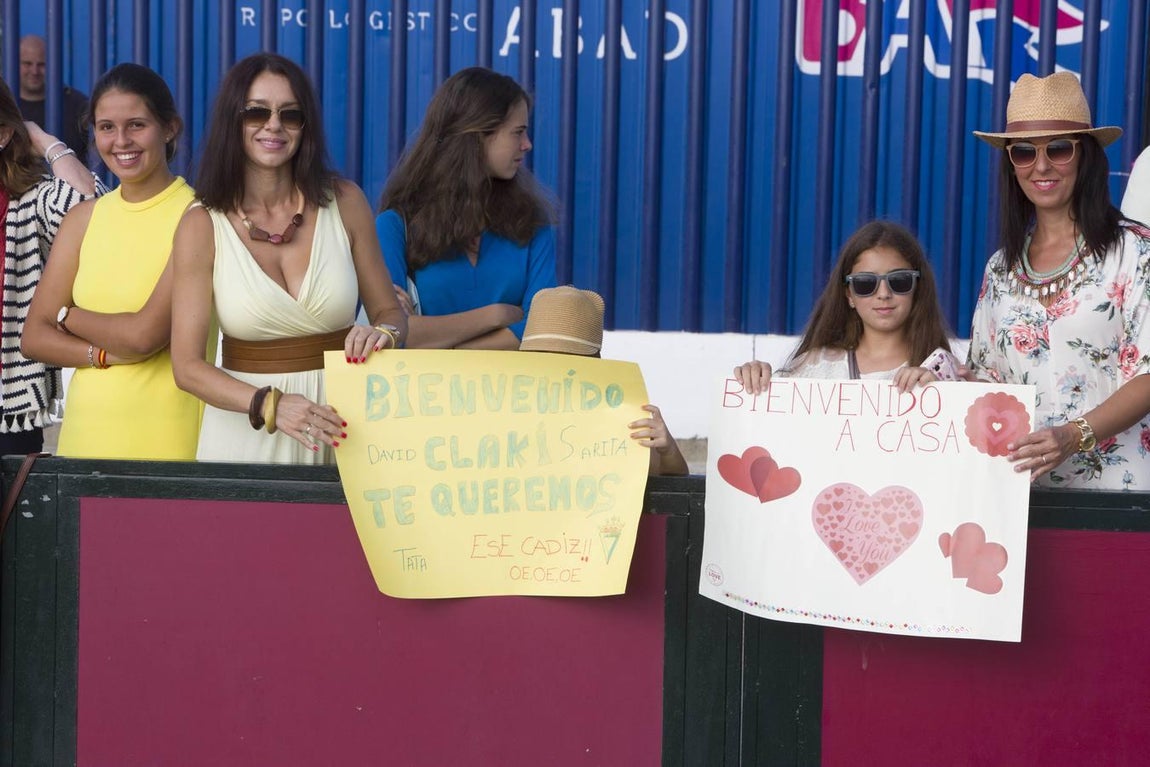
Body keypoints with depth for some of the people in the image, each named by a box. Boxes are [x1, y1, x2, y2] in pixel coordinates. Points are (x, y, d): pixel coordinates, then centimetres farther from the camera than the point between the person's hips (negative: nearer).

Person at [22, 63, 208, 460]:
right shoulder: (83, 218, 8)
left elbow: (145, 333, -17)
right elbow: (35, 337, 5)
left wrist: (66, 315, -1)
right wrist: (107, 353, -12)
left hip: (168, 437, -5)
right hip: (87, 431, 5)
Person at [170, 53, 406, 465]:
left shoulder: (345, 202, -1)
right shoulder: (202, 226, -6)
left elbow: (390, 312, 8)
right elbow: (188, 366, -9)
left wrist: (382, 333, -16)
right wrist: (270, 405, -25)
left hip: (339, 426, 1)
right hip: (245, 435, -1)